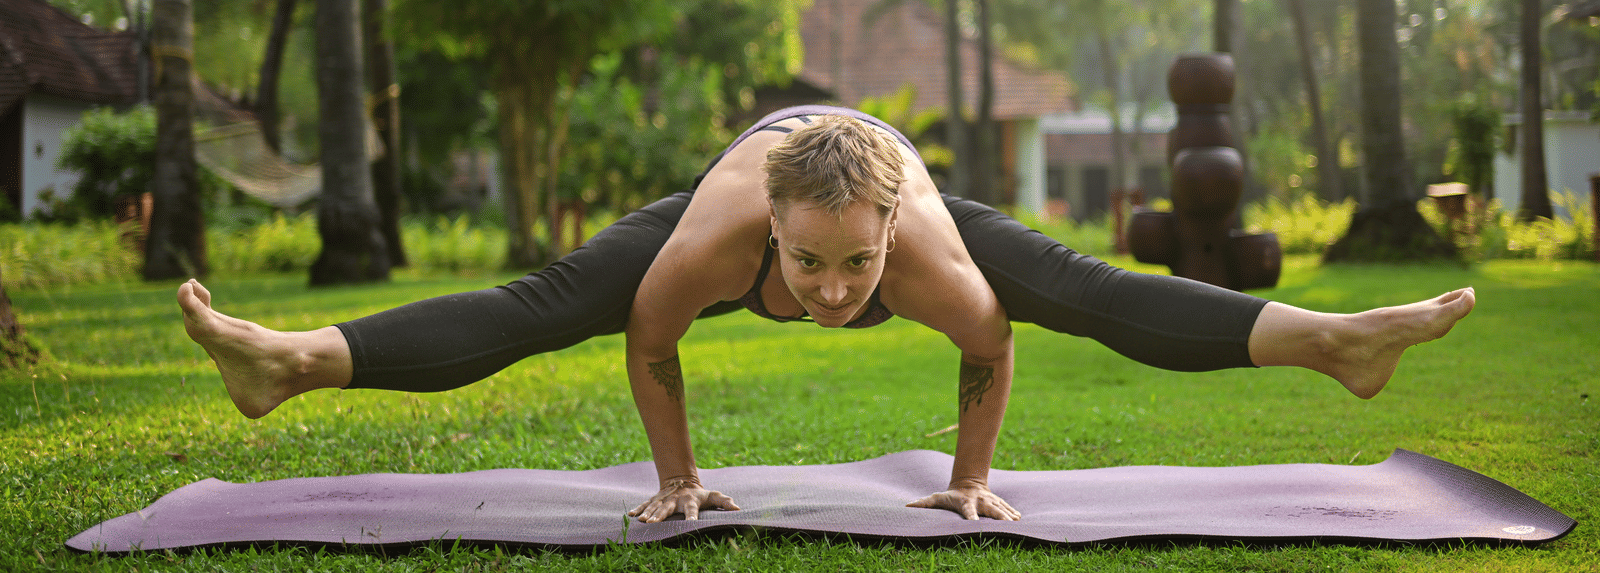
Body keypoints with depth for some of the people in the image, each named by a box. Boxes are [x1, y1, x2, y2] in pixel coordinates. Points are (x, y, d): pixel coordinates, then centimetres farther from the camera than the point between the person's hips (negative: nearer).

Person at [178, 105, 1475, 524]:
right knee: (536, 309, -11)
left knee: (1098, 295, -11)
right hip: (756, 165, 0)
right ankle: (290, 360, -8)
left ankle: (1333, 341, -3)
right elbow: (648, 344, -22)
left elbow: (990, 345, -19)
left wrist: (972, 475, -8)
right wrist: (677, 477, -12)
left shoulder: (931, 261, -43)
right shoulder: (714, 239, -44)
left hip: (904, 191, 1)